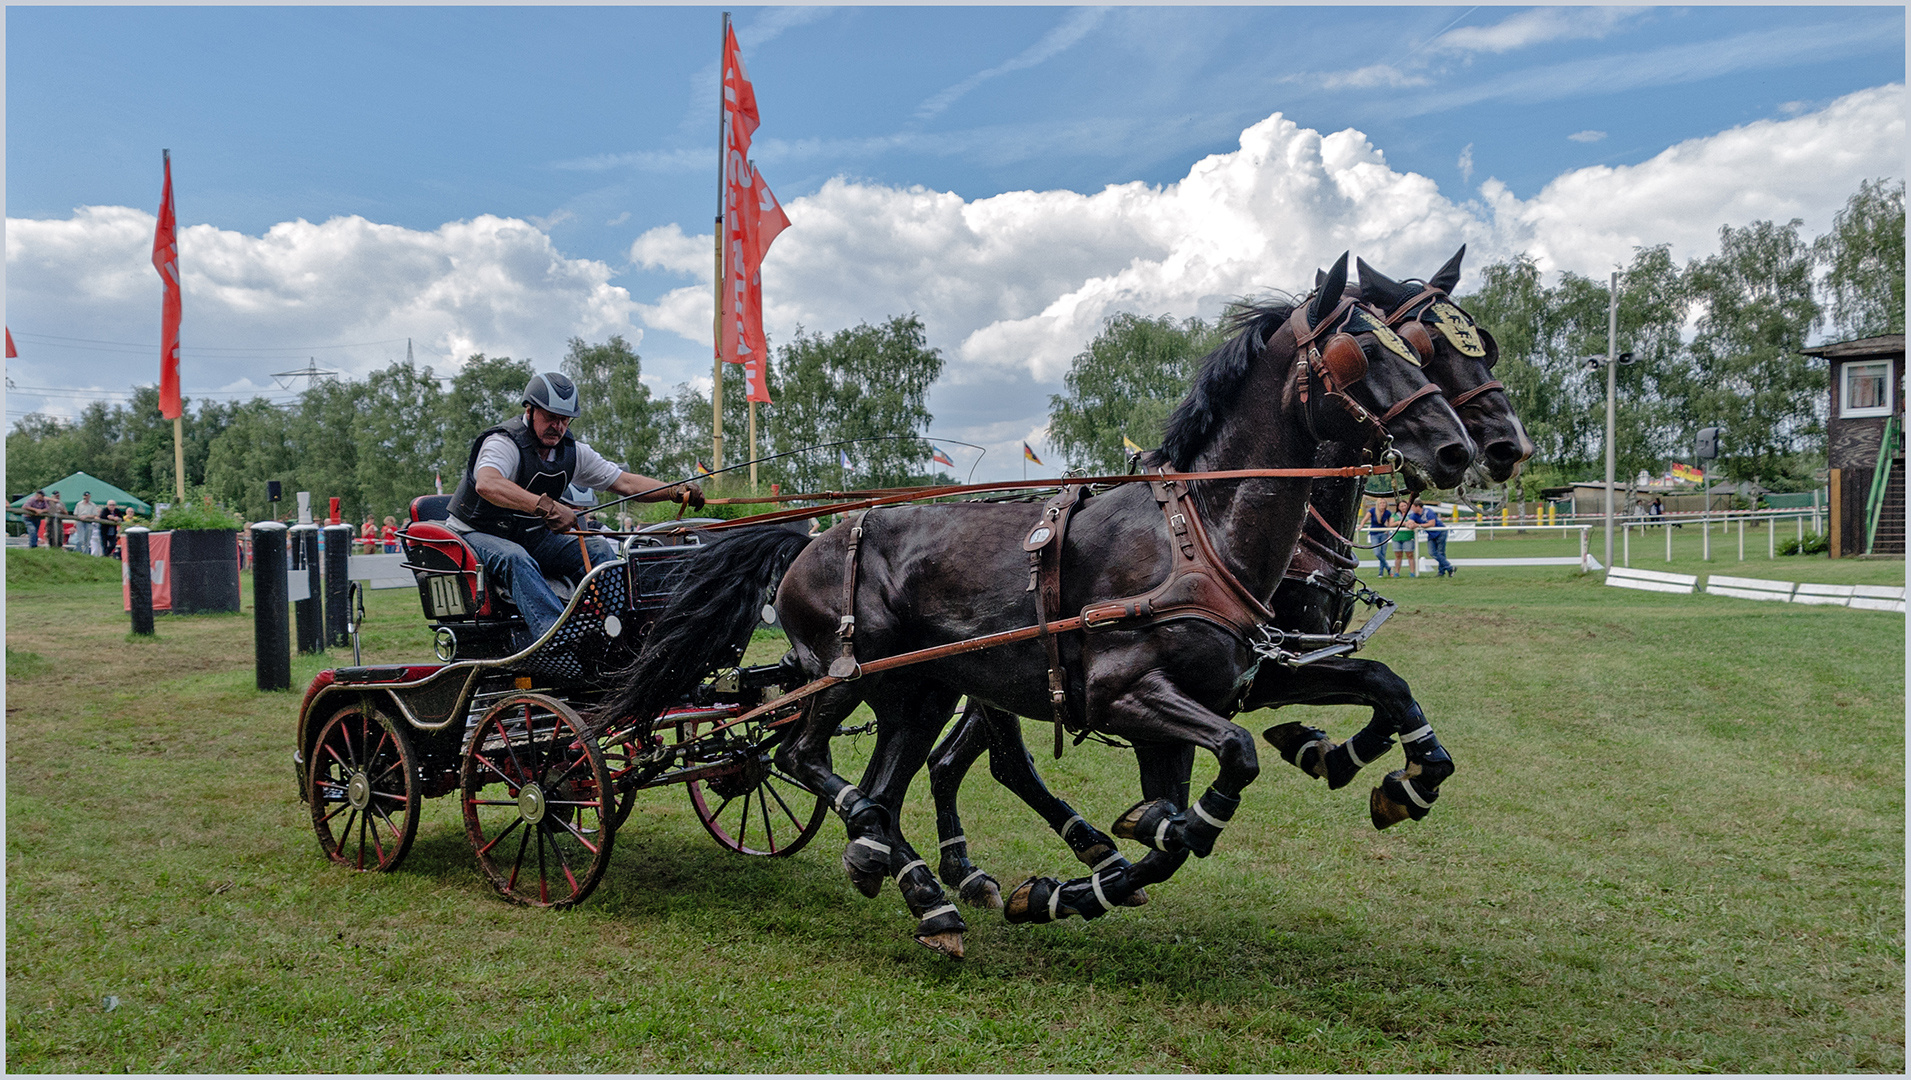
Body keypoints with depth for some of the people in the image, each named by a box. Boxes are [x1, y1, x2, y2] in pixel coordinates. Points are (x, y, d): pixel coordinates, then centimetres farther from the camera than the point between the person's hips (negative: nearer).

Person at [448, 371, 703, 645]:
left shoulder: (572, 452, 2)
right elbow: (487, 484, -41)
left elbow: (625, 482, 1)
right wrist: (545, 506, -51)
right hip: (477, 535, -6)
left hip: (531, 537, 7)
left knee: (598, 550, -13)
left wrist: (675, 491, -16)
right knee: (515, 558, -39)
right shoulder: (504, 443, -20)